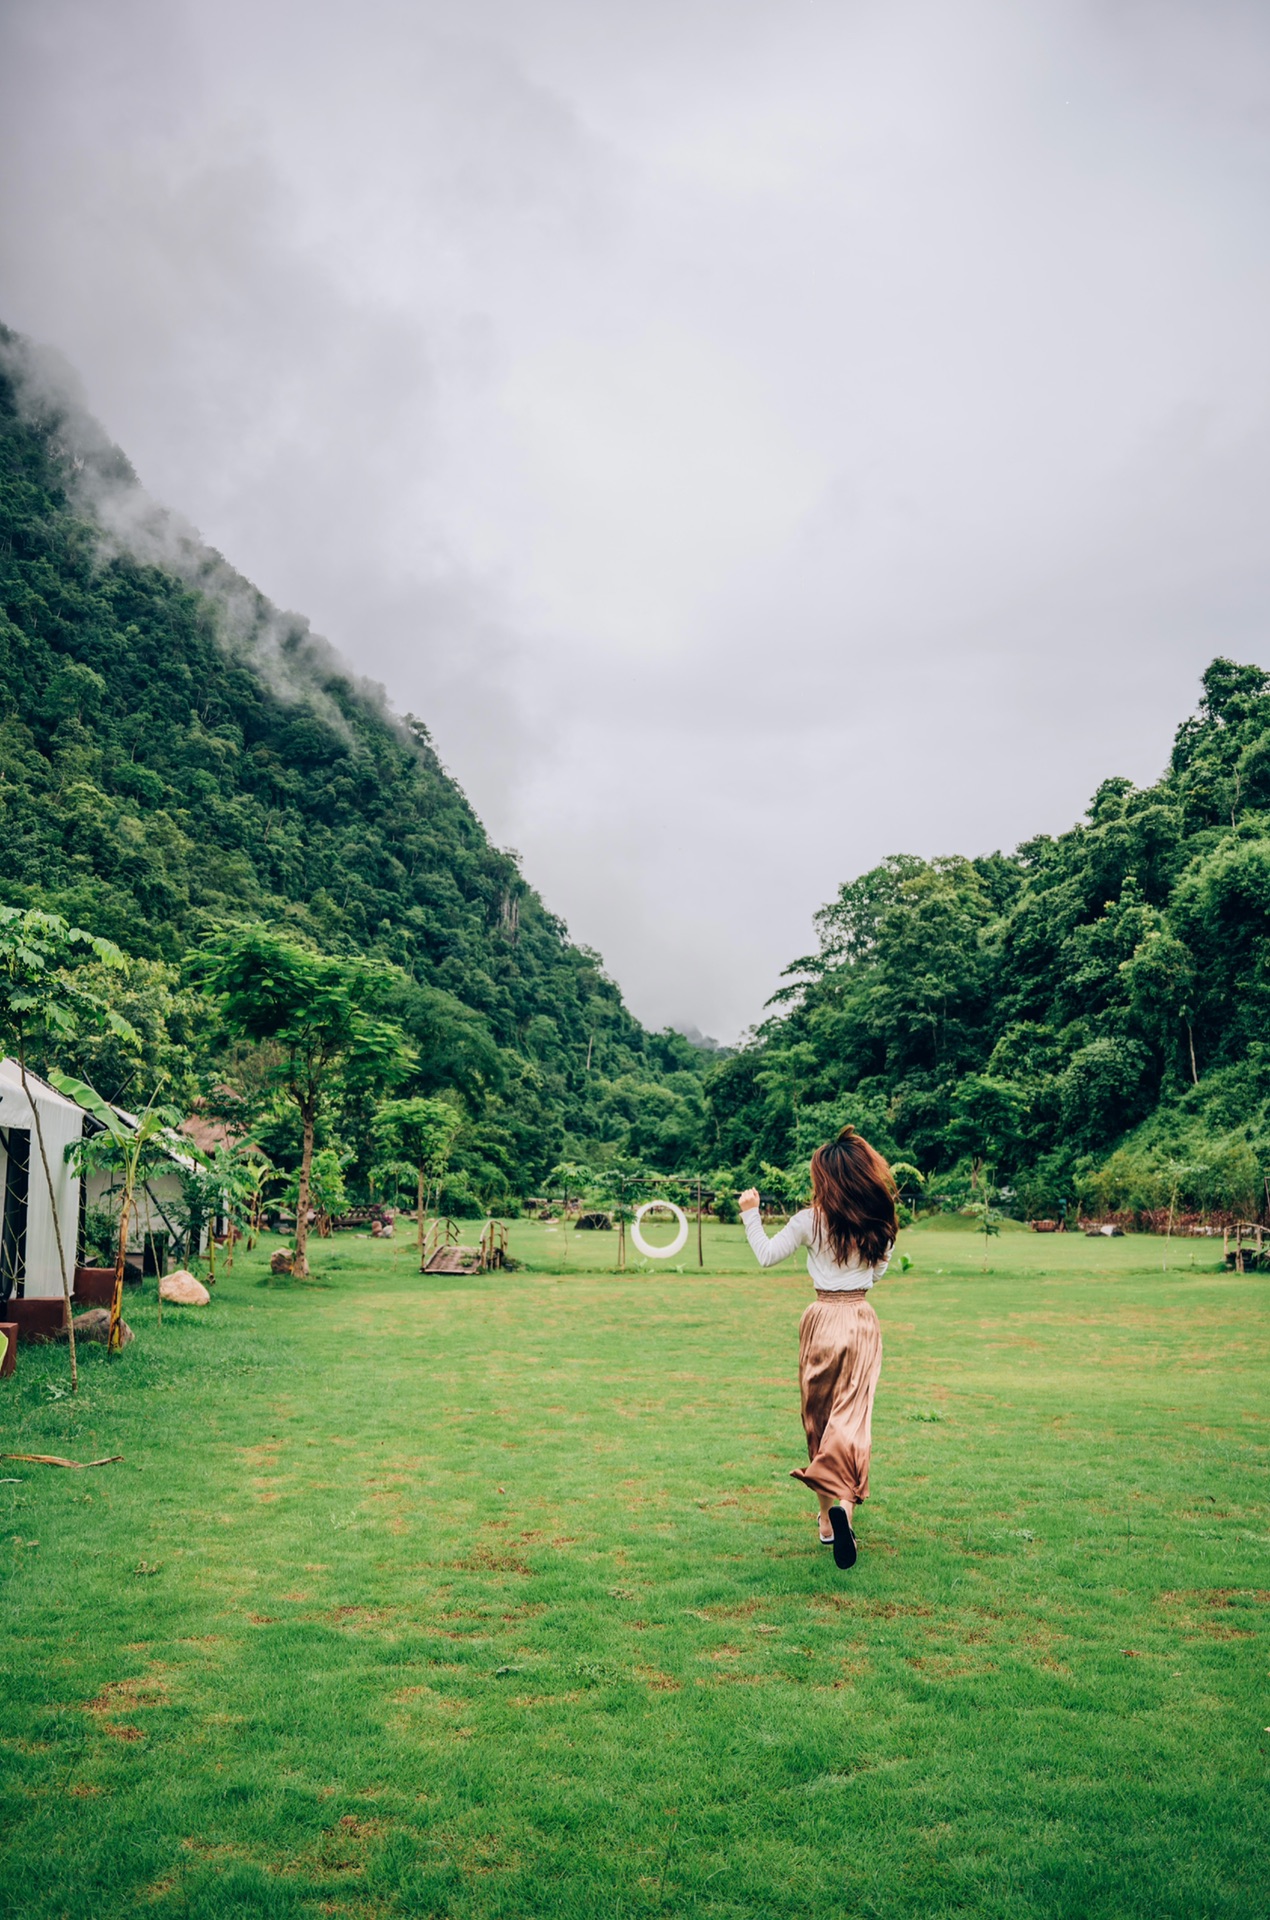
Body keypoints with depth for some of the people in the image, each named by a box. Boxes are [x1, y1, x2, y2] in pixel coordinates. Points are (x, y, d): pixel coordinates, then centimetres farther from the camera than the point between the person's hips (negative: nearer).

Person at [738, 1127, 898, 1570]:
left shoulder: (810, 1221, -8)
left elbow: (766, 1256, 1)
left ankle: (828, 1515, 20)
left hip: (822, 1320, -1)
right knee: (851, 1415, -4)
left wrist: (750, 1214, 12)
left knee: (818, 1417, 13)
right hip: (862, 1321, 1)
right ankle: (842, 1503, -28)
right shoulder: (878, 1226, 1)